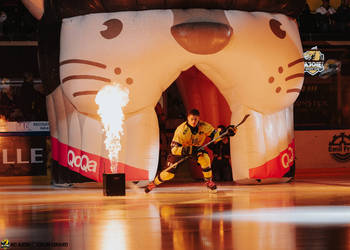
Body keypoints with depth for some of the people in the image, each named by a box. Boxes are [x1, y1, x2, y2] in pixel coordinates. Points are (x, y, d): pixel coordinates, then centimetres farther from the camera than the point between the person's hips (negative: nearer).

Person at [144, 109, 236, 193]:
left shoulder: (204, 126, -24)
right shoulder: (181, 130, -34)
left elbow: (214, 134, -14)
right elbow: (174, 148, -35)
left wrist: (226, 131, -33)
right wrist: (187, 150, -50)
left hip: (196, 147, 3)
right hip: (180, 149, -3)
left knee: (205, 158, -29)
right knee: (169, 173, -9)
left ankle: (209, 181, -10)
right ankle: (154, 183, 19)